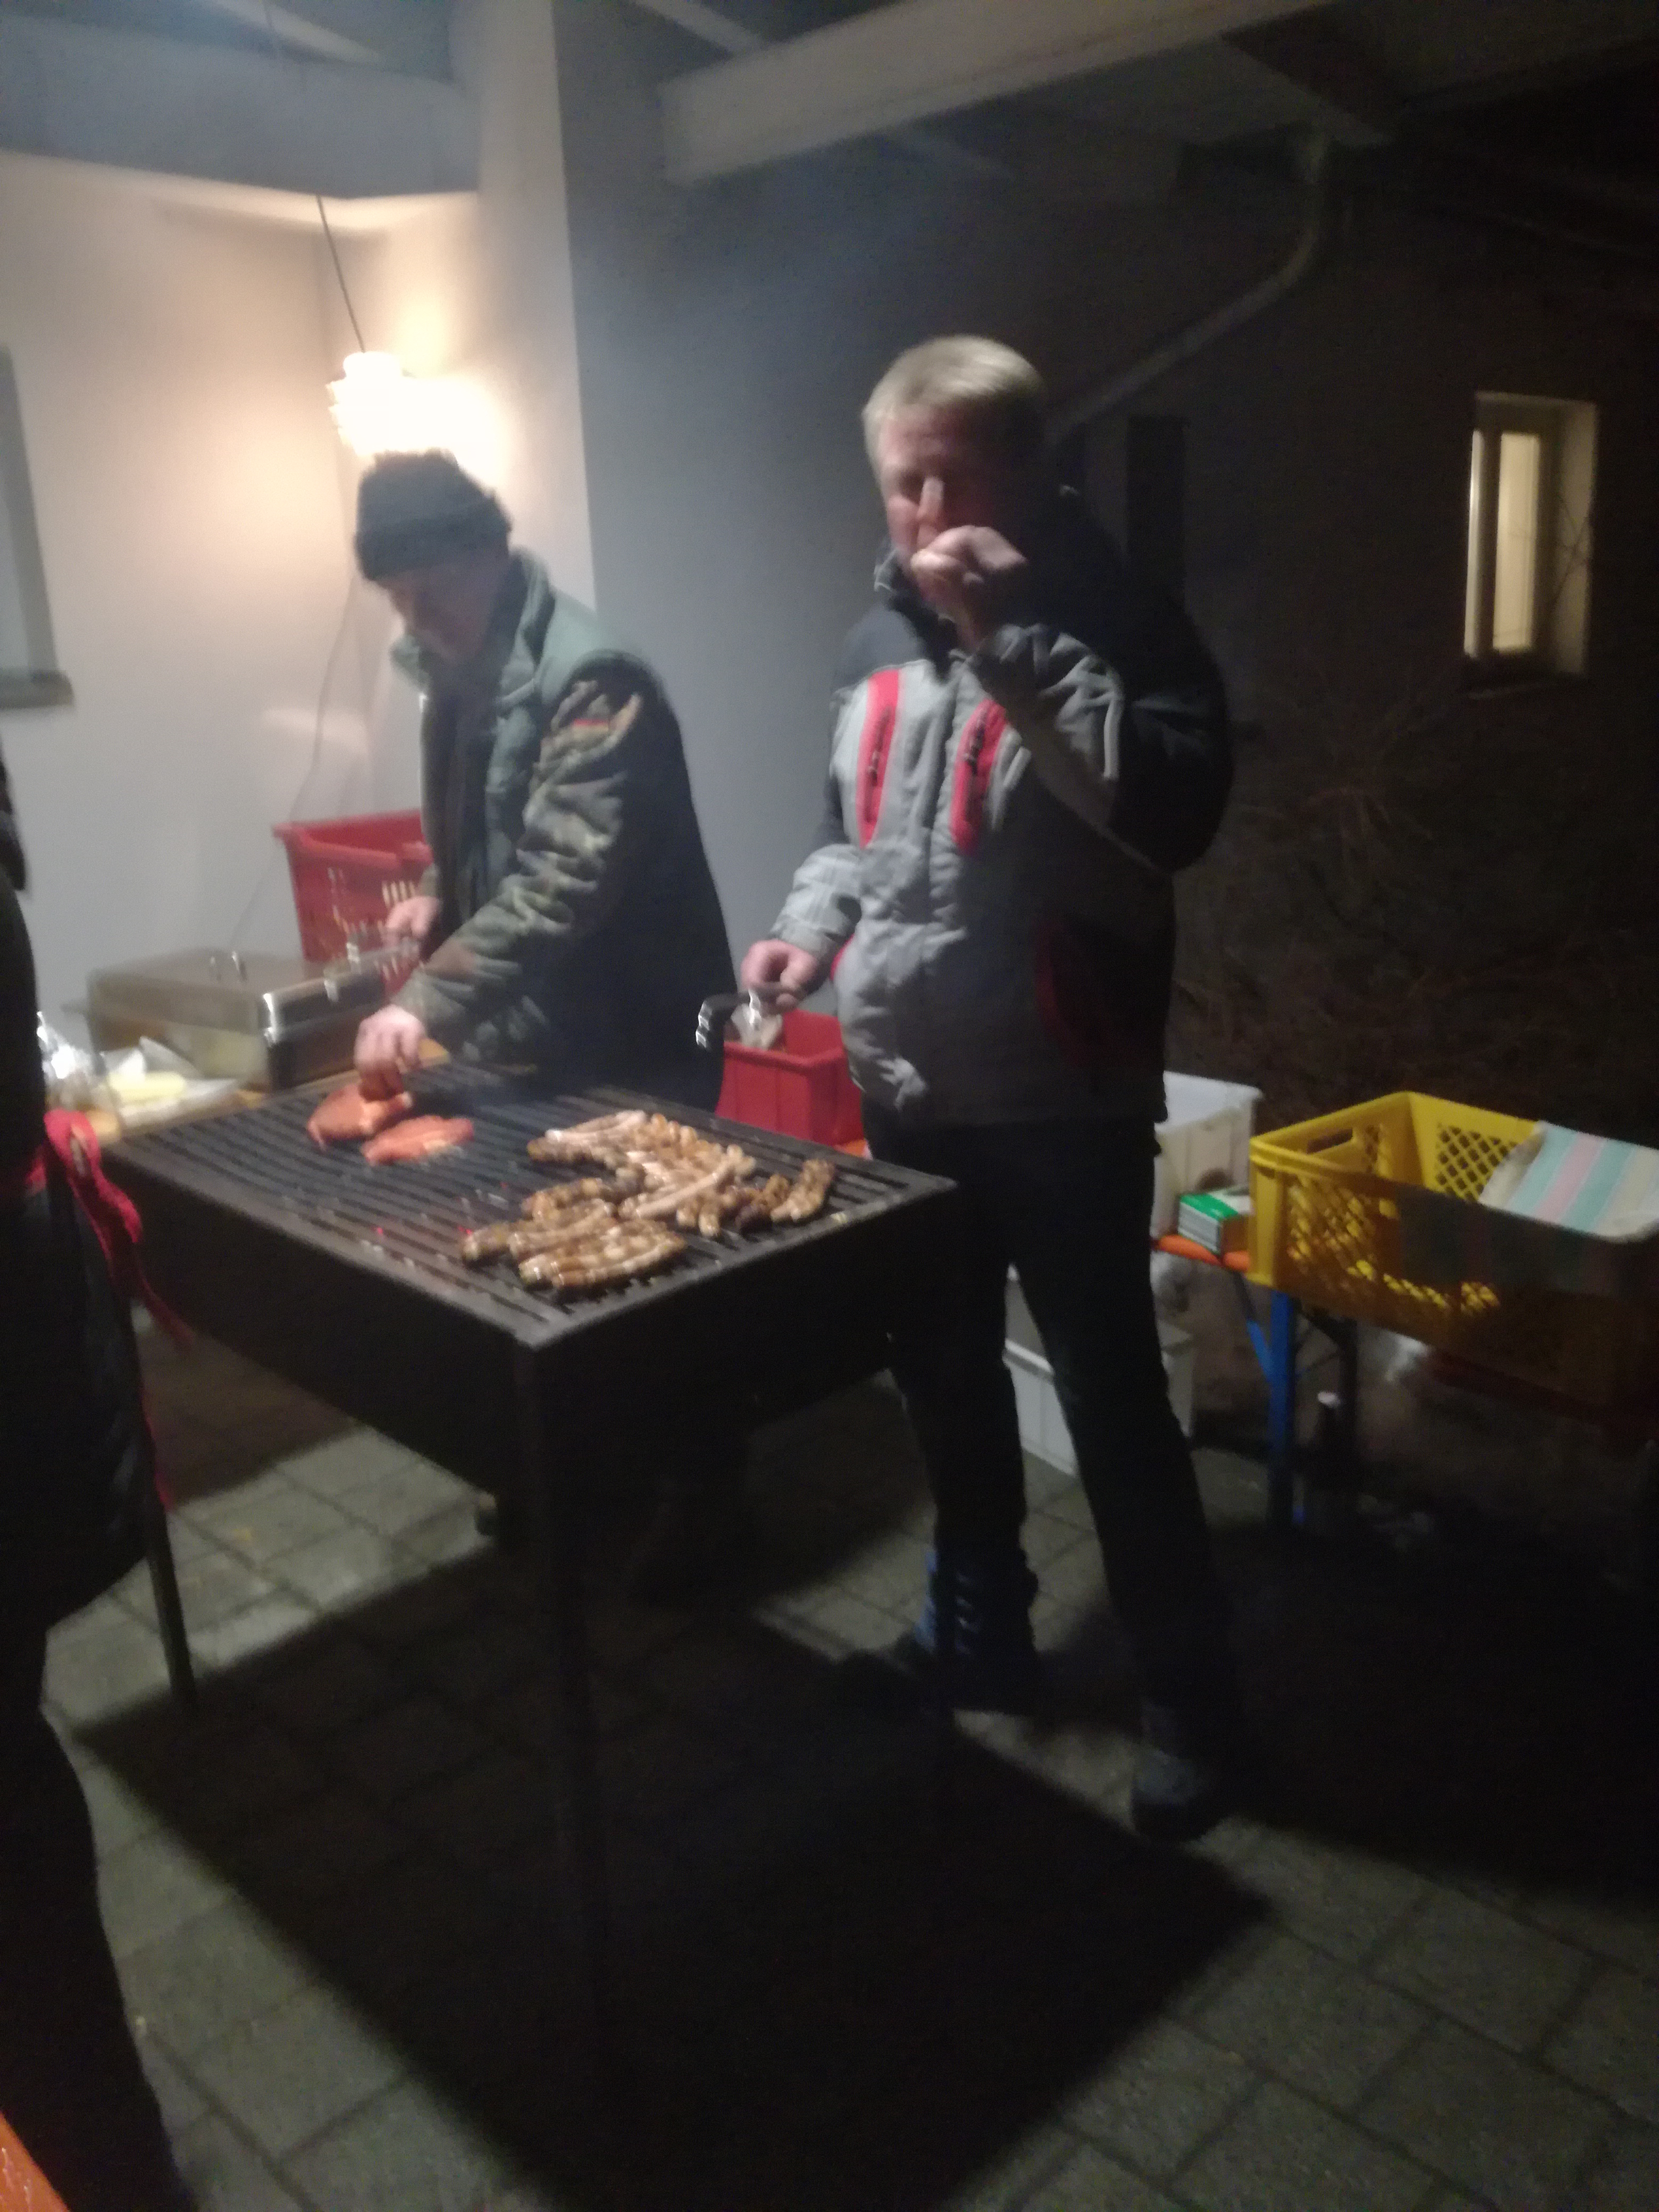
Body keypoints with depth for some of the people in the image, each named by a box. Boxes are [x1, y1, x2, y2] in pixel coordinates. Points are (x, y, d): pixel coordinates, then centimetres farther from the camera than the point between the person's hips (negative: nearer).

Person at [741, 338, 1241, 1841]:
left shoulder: (1113, 622, -10)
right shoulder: (880, 644, 10)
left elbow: (1176, 812, -28)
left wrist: (1017, 635, -29)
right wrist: (816, 924, 3)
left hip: (1063, 1106, -6)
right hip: (906, 1095, 7)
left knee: (1111, 1401, 1)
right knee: (944, 1379, 18)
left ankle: (1190, 1704, 19)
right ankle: (981, 1630, 38)